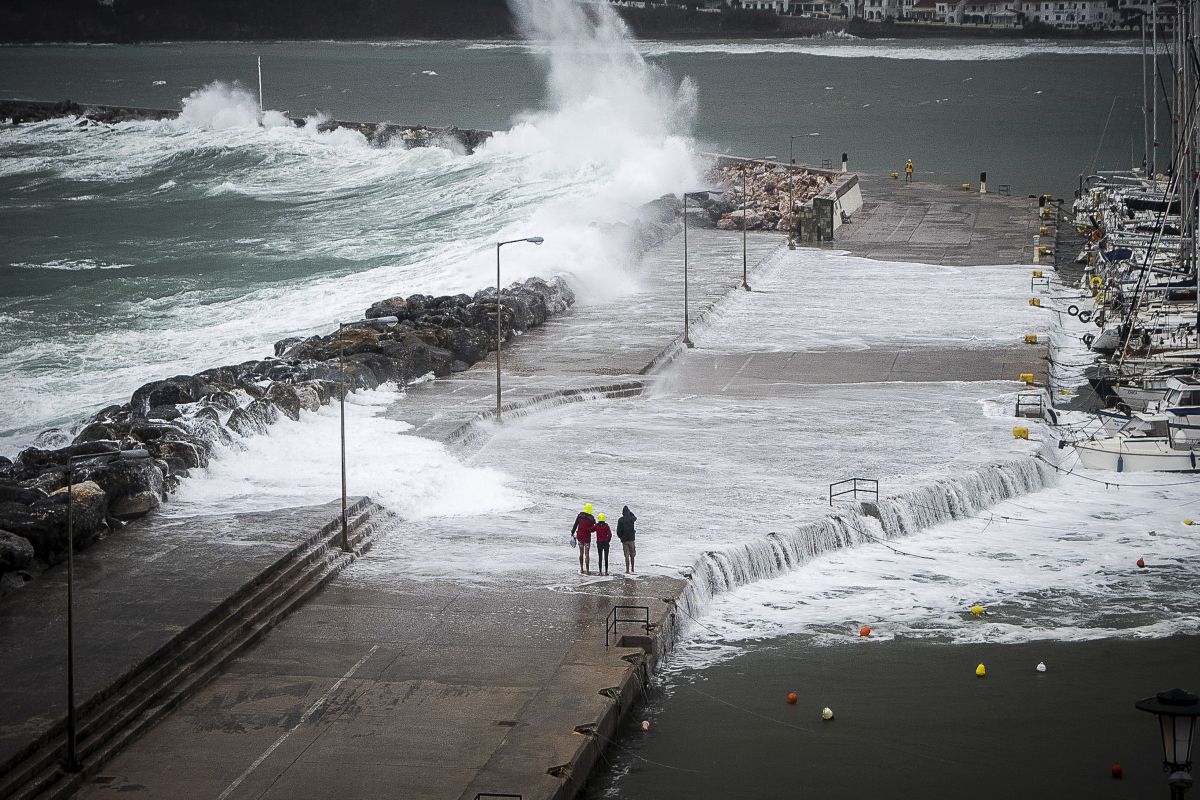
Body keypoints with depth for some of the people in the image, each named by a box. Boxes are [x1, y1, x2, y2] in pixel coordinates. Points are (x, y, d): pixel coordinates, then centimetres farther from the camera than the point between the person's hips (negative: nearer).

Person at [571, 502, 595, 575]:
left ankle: (581, 569, 18)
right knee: (587, 554, 3)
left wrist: (572, 533, 7)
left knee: (581, 553, 15)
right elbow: (594, 528, -10)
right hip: (587, 537, -2)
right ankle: (587, 570, 2)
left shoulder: (580, 515, -5)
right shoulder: (591, 518, -10)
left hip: (579, 536, 2)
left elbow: (575, 525, -1)